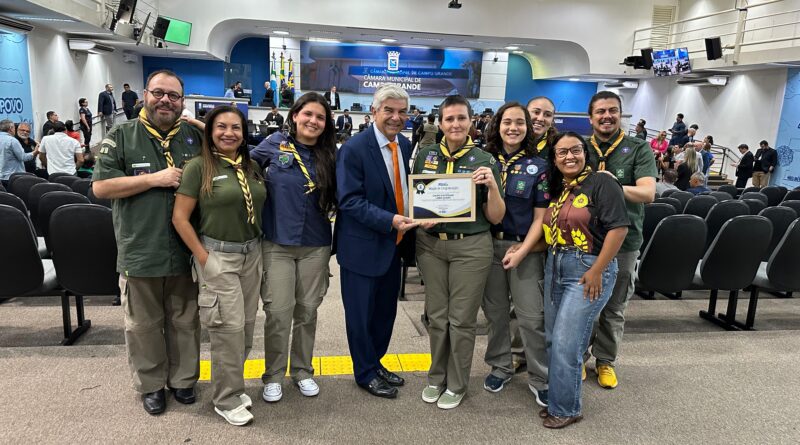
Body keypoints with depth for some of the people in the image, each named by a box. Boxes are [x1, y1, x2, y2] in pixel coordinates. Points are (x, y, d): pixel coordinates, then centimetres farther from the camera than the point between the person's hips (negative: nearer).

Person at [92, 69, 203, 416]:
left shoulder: (195, 137, 7)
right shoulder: (121, 137, -1)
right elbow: (100, 186, -9)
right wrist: (156, 179, -15)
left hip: (185, 251, 2)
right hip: (140, 251, -2)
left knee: (185, 321, 14)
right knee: (144, 325, 11)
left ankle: (183, 378, 32)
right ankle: (150, 384, 29)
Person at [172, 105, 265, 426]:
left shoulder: (252, 166, 7)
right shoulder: (199, 166, -9)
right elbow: (179, 218, -10)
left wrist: (258, 246, 7)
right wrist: (203, 258, -11)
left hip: (252, 253, 6)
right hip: (218, 256, -5)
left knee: (246, 326, 12)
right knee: (228, 328, -2)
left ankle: (231, 385, 31)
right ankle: (227, 400, 15)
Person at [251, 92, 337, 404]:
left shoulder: (330, 155, 2)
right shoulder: (275, 144, -1)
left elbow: (337, 199, 6)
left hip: (316, 245, 2)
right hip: (277, 243, -1)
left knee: (307, 310, 11)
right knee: (278, 311, 0)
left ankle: (302, 370, 29)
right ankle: (273, 375, 19)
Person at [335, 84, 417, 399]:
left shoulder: (405, 145, 5)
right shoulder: (353, 149, -16)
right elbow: (349, 200, -19)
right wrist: (390, 220, -27)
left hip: (395, 244, 7)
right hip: (363, 246, -6)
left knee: (386, 311, 19)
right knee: (361, 314, 9)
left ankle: (376, 363, 39)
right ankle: (365, 373, 28)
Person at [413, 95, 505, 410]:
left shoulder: (484, 161, -3)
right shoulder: (425, 156, 4)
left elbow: (495, 218, -2)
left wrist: (492, 186, -19)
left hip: (470, 246, -2)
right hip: (430, 244, 3)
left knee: (461, 319, 6)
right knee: (436, 316, 12)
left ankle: (456, 385, 24)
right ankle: (436, 377, 31)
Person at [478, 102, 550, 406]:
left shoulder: (538, 166, -1)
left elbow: (540, 216, -3)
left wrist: (522, 251, -10)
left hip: (524, 247, -2)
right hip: (490, 243, 2)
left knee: (531, 316, 0)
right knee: (495, 311, 12)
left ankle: (539, 378, 16)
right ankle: (500, 366, 30)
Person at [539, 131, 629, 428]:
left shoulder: (601, 183, -10)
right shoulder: (555, 189, 12)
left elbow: (619, 227, -15)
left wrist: (597, 270, -17)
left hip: (589, 270, -7)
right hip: (555, 267, 7)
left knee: (566, 344, -4)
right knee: (553, 341, 12)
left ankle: (566, 409, 15)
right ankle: (557, 398, 30)